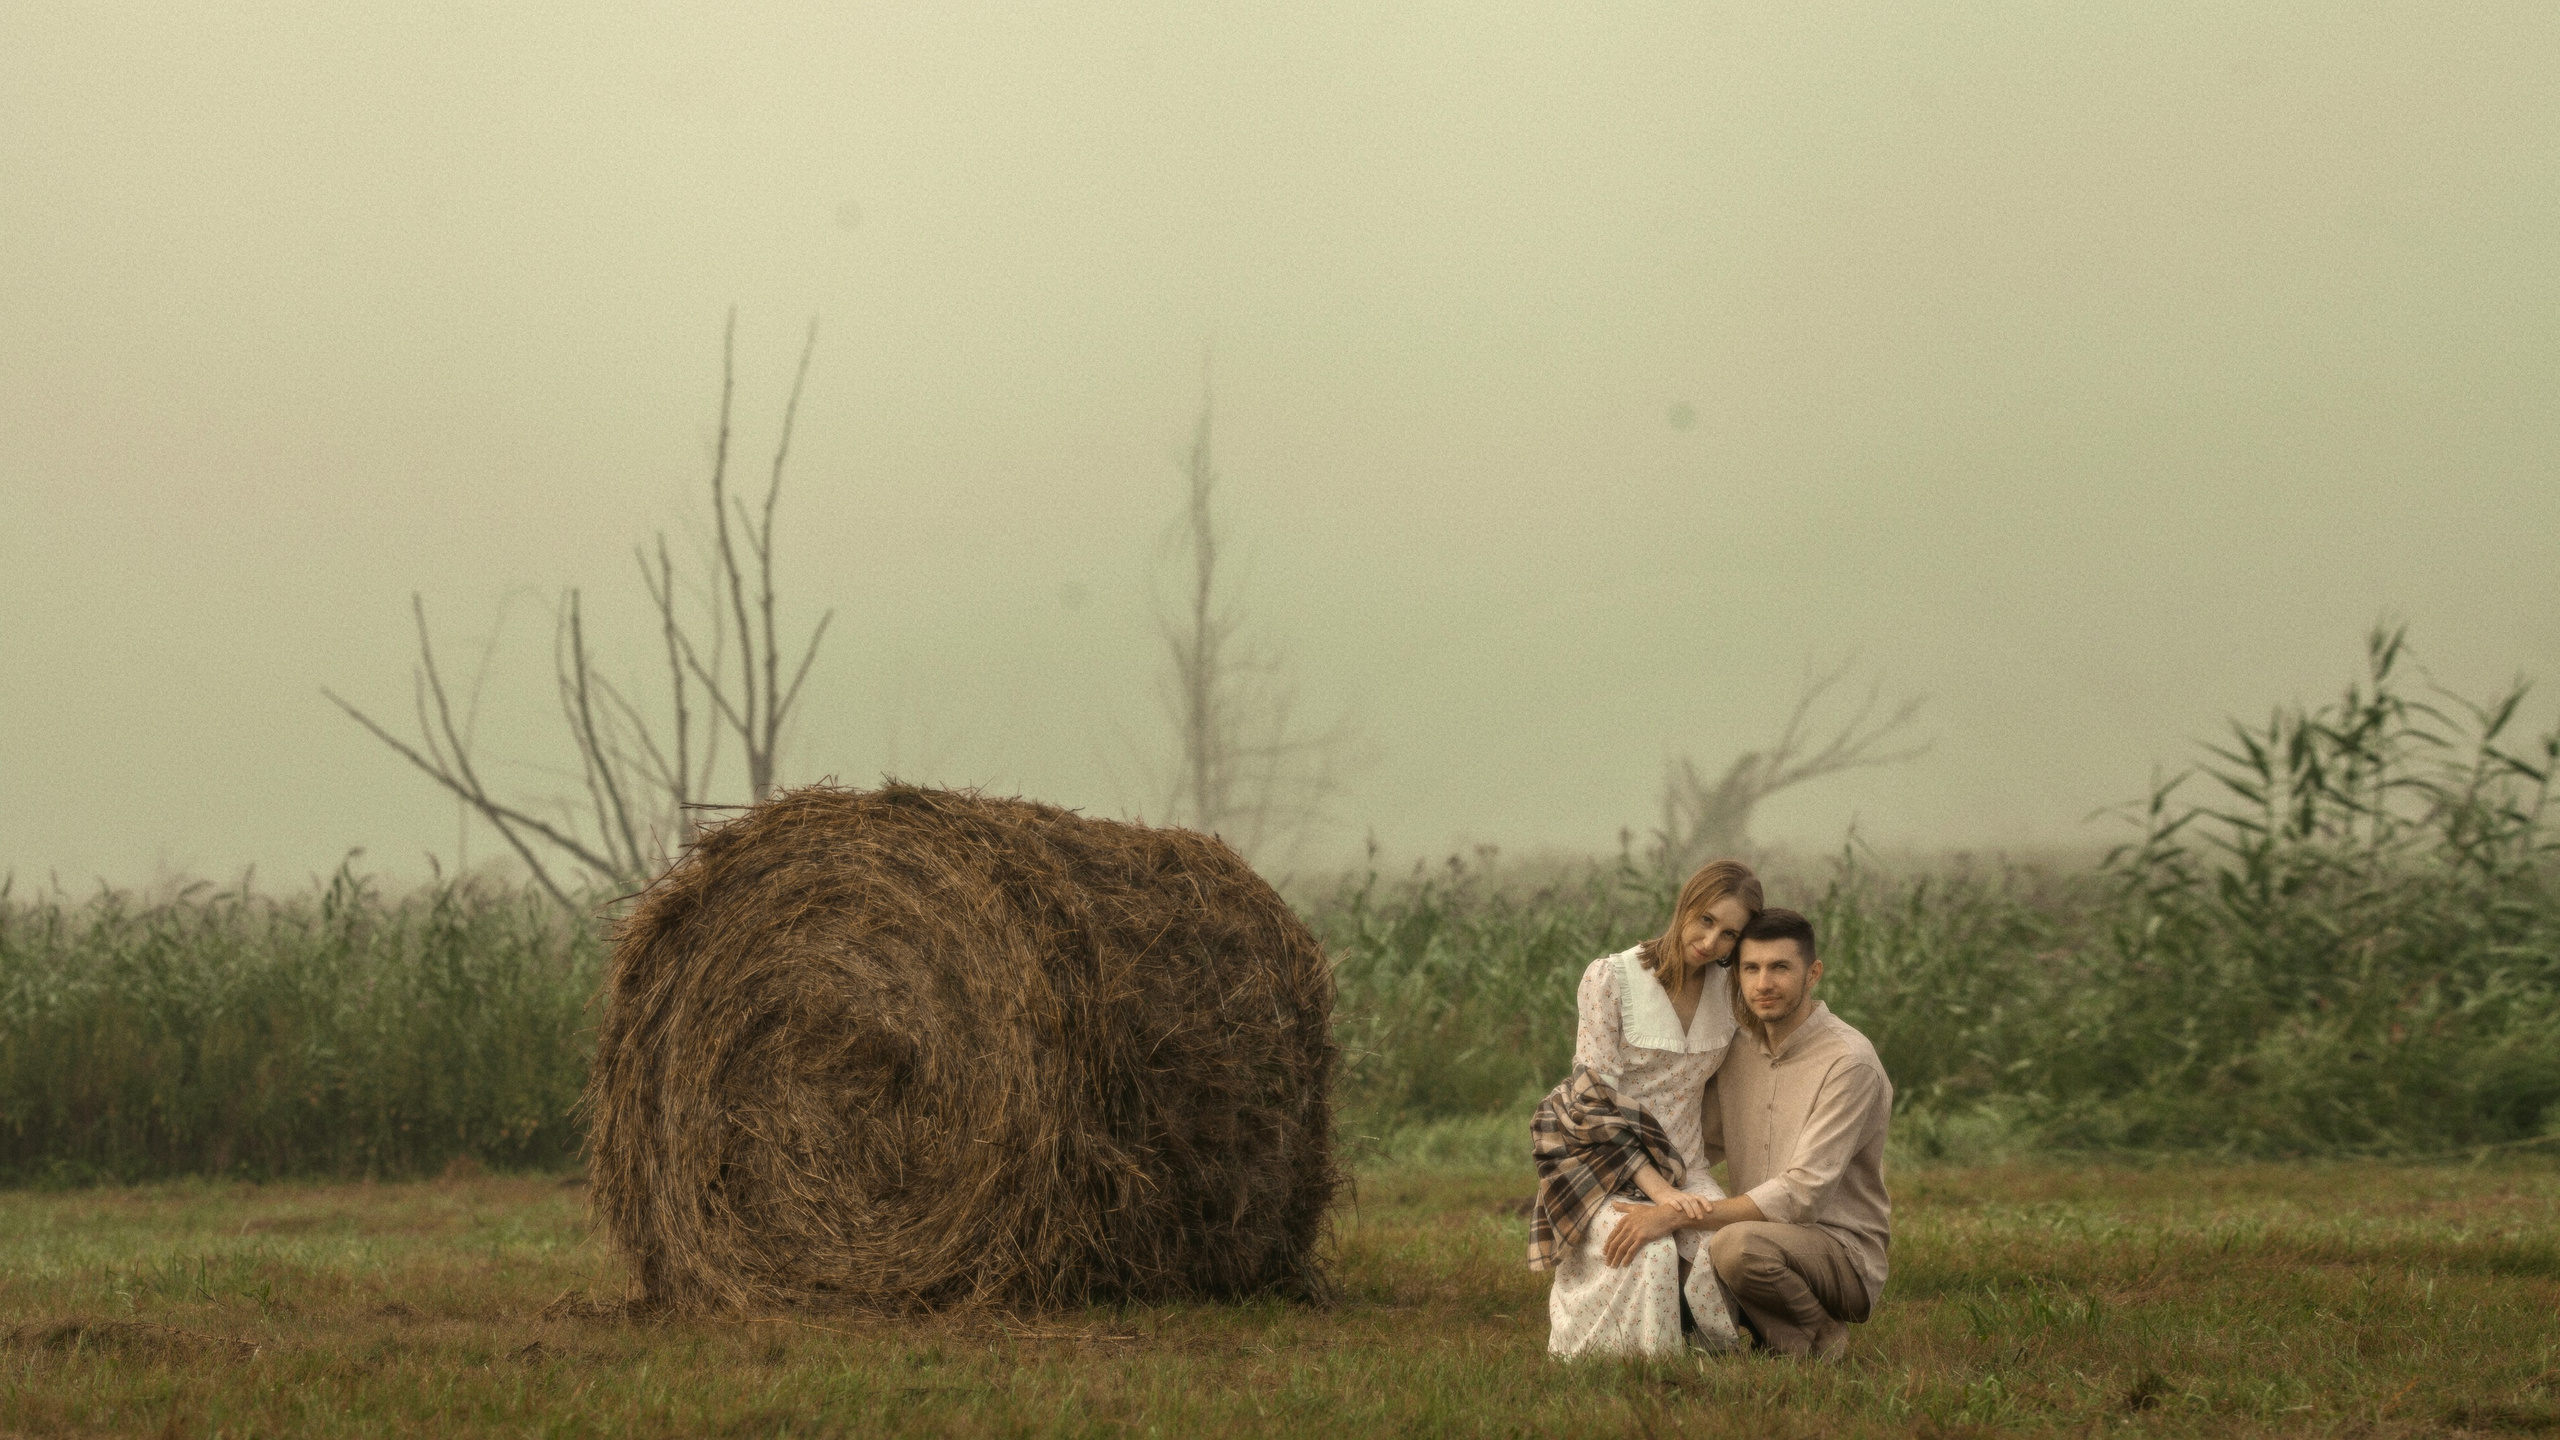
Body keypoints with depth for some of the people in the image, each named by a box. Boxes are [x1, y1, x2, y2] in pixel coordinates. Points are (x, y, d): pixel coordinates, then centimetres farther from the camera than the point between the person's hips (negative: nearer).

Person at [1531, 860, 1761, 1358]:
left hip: (1682, 1167, 4)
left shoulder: (1726, 996, 6)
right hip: (1606, 1163, -4)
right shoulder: (1611, 979, -10)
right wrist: (1658, 1190, -20)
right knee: (1648, 1254, -35)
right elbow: (1594, 1097, -13)